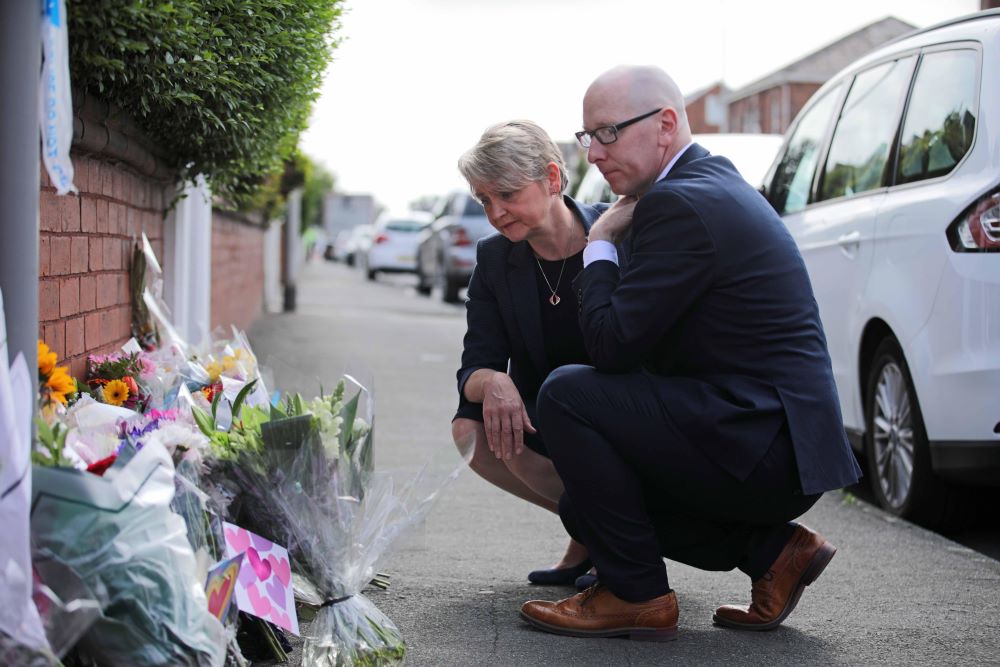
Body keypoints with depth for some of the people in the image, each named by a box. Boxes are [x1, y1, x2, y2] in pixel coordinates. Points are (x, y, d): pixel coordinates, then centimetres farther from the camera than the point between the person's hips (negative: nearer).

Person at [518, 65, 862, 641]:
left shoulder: (681, 204, -18)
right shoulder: (716, 181, 14)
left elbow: (612, 344, -18)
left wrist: (600, 246, -5)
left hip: (760, 450, -10)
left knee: (567, 395, -14)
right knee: (588, 504, 15)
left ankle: (636, 593, -5)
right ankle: (773, 549, 12)